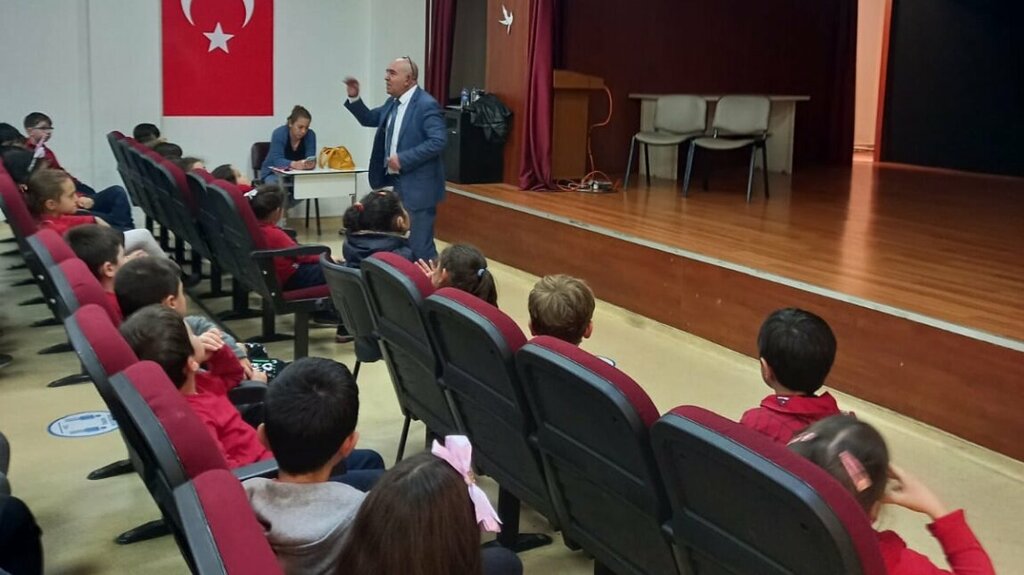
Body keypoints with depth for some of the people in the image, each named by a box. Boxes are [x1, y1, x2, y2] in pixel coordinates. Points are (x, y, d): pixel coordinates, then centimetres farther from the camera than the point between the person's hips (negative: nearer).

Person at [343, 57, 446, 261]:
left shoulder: (427, 104, -17)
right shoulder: (393, 103, 11)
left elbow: (438, 141, -25)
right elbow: (369, 119, 22)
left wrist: (403, 159, -24)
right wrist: (354, 98, 5)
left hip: (418, 186, -9)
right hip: (397, 183, 9)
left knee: (419, 245, -7)